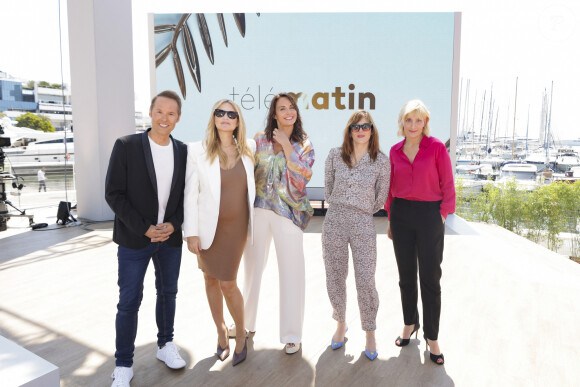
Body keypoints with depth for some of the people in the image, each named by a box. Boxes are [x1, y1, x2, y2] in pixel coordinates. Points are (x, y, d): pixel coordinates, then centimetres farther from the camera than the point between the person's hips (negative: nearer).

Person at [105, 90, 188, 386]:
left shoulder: (183, 151, 3)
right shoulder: (126, 146, -8)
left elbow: (186, 195, 7)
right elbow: (114, 194, -10)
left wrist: (173, 224, -9)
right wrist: (144, 228, -15)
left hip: (170, 237, 4)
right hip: (134, 239, -3)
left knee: (168, 293, 16)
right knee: (129, 301, 3)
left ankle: (165, 345, 36)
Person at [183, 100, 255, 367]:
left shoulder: (248, 149, 1)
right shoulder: (198, 151, -8)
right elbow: (190, 194, -8)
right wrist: (191, 232, -11)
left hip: (236, 226, 0)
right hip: (208, 227, 0)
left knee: (228, 283, 0)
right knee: (211, 279, 13)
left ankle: (241, 334, 24)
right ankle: (220, 331, 34)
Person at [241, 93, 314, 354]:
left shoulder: (304, 144, 4)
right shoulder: (260, 140, 7)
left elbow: (303, 177, -10)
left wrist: (287, 145, -11)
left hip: (288, 212, -2)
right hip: (258, 208, 2)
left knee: (291, 270, -2)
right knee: (253, 265, 12)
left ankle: (292, 334, 13)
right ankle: (246, 322, 33)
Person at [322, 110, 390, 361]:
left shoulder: (381, 161, 0)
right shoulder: (335, 155, 4)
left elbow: (381, 197, 9)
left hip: (363, 225, -2)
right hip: (334, 222, 2)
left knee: (366, 282, -2)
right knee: (335, 279, 10)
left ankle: (370, 335, 19)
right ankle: (341, 324, 33)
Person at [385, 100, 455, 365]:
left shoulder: (436, 147, -4)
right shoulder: (395, 151, 6)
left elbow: (447, 184, -2)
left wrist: (443, 215, -8)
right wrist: (390, 219, 11)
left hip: (429, 215, -3)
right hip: (401, 215, 3)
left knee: (430, 278, 1)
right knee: (406, 275, 12)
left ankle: (431, 337, 14)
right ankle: (410, 323, 31)